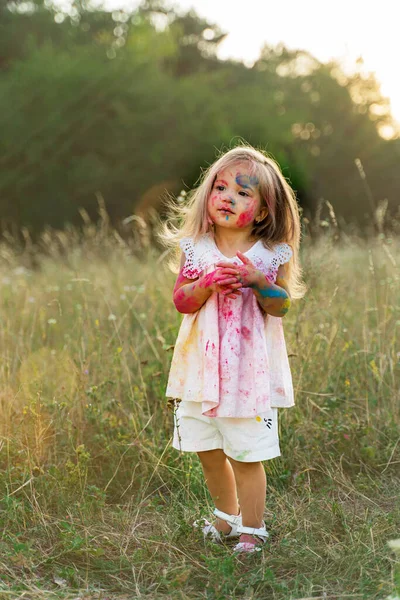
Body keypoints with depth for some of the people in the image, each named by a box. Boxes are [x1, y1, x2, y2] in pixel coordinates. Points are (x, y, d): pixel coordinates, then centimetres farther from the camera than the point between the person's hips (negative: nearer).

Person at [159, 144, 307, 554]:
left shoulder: (269, 256, -6)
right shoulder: (197, 250, -1)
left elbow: (280, 307, -7)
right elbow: (181, 302, -4)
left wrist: (258, 281, -23)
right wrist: (207, 283, -22)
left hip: (249, 369, -3)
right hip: (203, 366, 4)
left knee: (247, 454, 1)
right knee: (207, 450, 16)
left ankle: (252, 529, 21)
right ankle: (228, 514, 39)